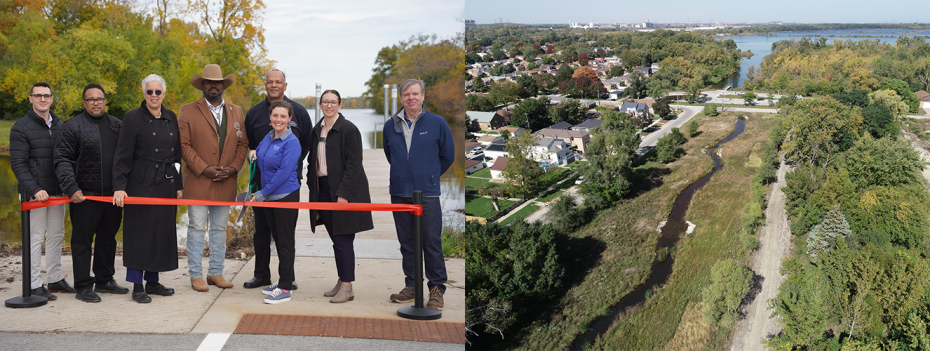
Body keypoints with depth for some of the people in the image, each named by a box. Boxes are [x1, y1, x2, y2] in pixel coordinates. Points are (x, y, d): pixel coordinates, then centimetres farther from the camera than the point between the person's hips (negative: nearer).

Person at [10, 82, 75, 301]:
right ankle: (35, 285, 3)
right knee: (35, 237, -3)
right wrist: (34, 189, -21)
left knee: (56, 235, 11)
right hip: (35, 193, -6)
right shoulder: (21, 128, -6)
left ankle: (56, 279, 21)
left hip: (57, 191, 6)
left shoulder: (59, 125, 13)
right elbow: (17, 164, -11)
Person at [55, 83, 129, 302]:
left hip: (113, 195, 5)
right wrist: (71, 188, -17)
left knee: (108, 238, 14)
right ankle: (83, 287, 8)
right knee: (82, 241, 1)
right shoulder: (72, 127, -3)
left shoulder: (117, 126, 12)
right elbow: (62, 160, -7)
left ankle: (104, 280, 26)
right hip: (85, 196, -5)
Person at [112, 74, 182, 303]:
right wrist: (119, 186, -16)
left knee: (163, 231, 8)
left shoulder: (171, 118, 11)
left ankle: (153, 281, 19)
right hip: (141, 183, -5)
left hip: (166, 183, 5)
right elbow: (123, 155, -9)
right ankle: (137, 286, 3)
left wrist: (179, 184, 12)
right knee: (140, 231, -3)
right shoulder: (133, 118, -4)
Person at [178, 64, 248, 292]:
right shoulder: (187, 111, 2)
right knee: (197, 228, 0)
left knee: (220, 228, 9)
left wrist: (233, 168, -4)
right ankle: (196, 275, 8)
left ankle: (216, 273, 18)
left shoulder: (236, 111, 13)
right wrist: (204, 169, -13)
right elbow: (184, 145, -4)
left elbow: (243, 143, 11)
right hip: (197, 181, -3)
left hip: (226, 182, 3)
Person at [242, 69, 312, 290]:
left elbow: (307, 143, 9)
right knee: (261, 228, 7)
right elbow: (248, 143, 20)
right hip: (261, 179, 2)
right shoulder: (254, 113, 8)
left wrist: (294, 163, 4)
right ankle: (262, 274, 17)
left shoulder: (298, 112, 2)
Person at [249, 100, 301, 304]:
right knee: (277, 239, 15)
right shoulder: (267, 138, 8)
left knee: (285, 241, -1)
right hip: (268, 197, 8)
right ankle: (286, 280, 27)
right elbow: (259, 158, 26)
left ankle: (285, 289, 5)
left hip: (286, 196, -8)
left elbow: (284, 173, -21)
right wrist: (254, 155, 3)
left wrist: (262, 194, -17)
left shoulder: (291, 142, -16)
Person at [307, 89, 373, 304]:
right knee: (336, 240, 12)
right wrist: (313, 191, 11)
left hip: (344, 191, -7)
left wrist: (343, 194, -20)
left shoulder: (349, 129, -10)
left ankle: (347, 288, 2)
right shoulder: (316, 131, 12)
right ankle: (341, 282, 22)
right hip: (323, 190, 7)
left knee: (343, 241, -4)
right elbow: (313, 162, 18)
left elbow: (353, 165, -15)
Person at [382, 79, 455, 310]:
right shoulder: (391, 126, 8)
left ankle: (437, 289, 6)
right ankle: (411, 286, 21)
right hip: (399, 193, 4)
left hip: (427, 194, -4)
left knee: (432, 242, -4)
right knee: (406, 242, 10)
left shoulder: (437, 123, -1)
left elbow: (448, 156, 7)